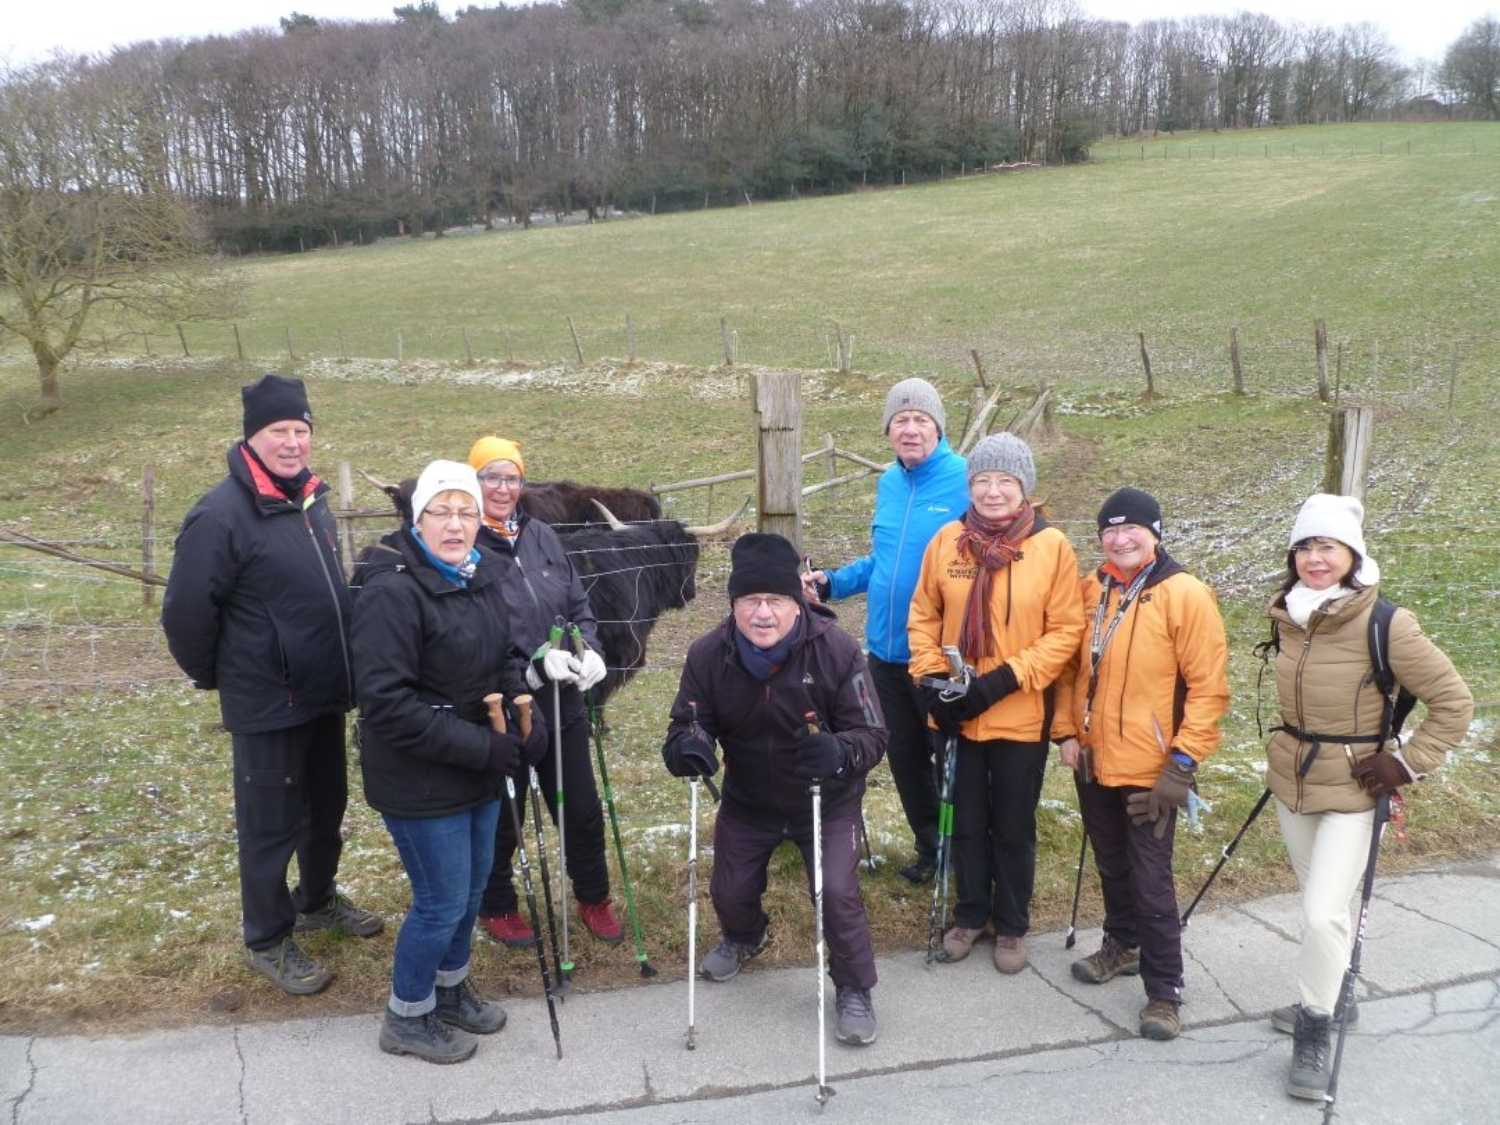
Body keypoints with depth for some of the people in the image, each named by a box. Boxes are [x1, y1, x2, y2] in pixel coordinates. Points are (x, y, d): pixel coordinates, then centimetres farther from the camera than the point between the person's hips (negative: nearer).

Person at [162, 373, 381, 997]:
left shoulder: (310, 496, 5)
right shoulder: (221, 515, -20)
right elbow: (185, 612, -17)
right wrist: (216, 676, -5)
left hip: (324, 692, 8)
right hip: (266, 704, -8)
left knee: (327, 805, 22)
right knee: (271, 823, 7)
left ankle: (318, 900, 44)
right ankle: (268, 940, 25)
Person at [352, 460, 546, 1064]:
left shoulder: (480, 576, 3)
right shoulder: (392, 591, -23)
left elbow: (506, 655, 15)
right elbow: (385, 702, -26)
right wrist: (480, 746, -25)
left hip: (478, 770, 8)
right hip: (419, 780, -8)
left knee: (472, 885, 21)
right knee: (442, 901, 3)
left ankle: (450, 986, 44)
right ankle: (407, 1018, 26)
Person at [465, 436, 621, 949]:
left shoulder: (542, 536, 4)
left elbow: (579, 606, 9)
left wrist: (589, 650, -9)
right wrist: (537, 660, -27)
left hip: (562, 705, 5)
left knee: (583, 810, 15)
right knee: (503, 816, 14)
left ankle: (593, 899, 38)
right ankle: (496, 907, 38)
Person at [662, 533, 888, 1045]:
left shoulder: (836, 649, -27)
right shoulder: (709, 654, -20)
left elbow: (872, 736, -22)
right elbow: (687, 724, -9)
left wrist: (840, 753, -46)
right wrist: (686, 746, -35)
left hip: (827, 801, -3)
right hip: (747, 801, 3)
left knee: (837, 892, -14)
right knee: (730, 890, 14)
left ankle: (854, 991, 14)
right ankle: (744, 938, 54)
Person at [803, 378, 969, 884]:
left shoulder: (965, 482, -15)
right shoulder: (888, 482, 7)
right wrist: (831, 582, 4)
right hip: (884, 651, 7)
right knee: (904, 755, 18)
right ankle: (930, 846, 37)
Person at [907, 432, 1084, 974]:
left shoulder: (1053, 546, -10)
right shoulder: (947, 540, -3)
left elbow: (1066, 630, -10)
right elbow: (923, 616, 4)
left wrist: (1003, 679, -18)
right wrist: (932, 680, -8)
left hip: (1022, 716, -2)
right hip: (957, 714, 2)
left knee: (1014, 828, 13)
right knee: (966, 823, 16)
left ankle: (1012, 926, 32)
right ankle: (971, 914, 36)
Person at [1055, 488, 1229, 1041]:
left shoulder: (1185, 595, -13)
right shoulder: (1091, 590, 3)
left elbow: (1209, 688, -14)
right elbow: (1073, 667, 12)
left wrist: (1184, 761, -16)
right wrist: (1068, 731, 3)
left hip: (1149, 770, -5)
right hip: (1093, 763, 6)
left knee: (1151, 881, 1)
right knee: (1112, 866, 21)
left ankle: (1164, 991, 15)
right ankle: (1122, 945, 42)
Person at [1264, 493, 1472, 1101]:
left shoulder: (1384, 625, -21)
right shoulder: (1288, 614, -3)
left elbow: (1454, 701, -14)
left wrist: (1407, 764, -15)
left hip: (1352, 791, -6)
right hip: (1292, 780, 6)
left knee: (1322, 913, -9)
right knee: (1318, 906, 20)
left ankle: (1314, 1033, 11)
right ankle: (1327, 1000, 41)